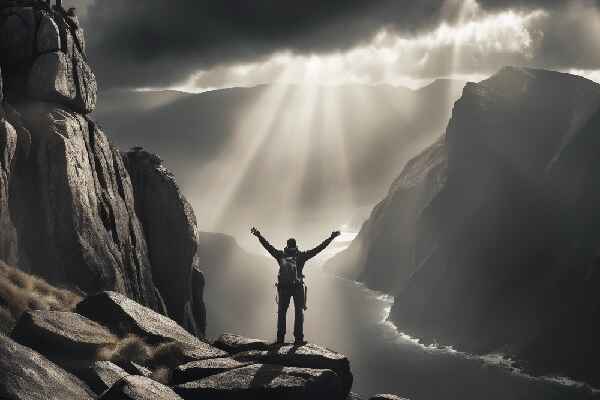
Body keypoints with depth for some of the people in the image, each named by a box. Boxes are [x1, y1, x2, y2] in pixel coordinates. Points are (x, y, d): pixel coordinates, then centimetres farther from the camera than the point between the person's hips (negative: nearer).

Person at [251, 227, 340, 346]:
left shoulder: (281, 255, 3)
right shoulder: (301, 256, 0)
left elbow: (268, 246, 9)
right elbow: (318, 248, -1)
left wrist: (258, 235, 20)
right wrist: (331, 238, 2)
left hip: (283, 287, 1)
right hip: (298, 287, -1)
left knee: (281, 312, 13)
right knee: (299, 312, 8)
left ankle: (280, 338, 10)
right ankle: (298, 338, 0)